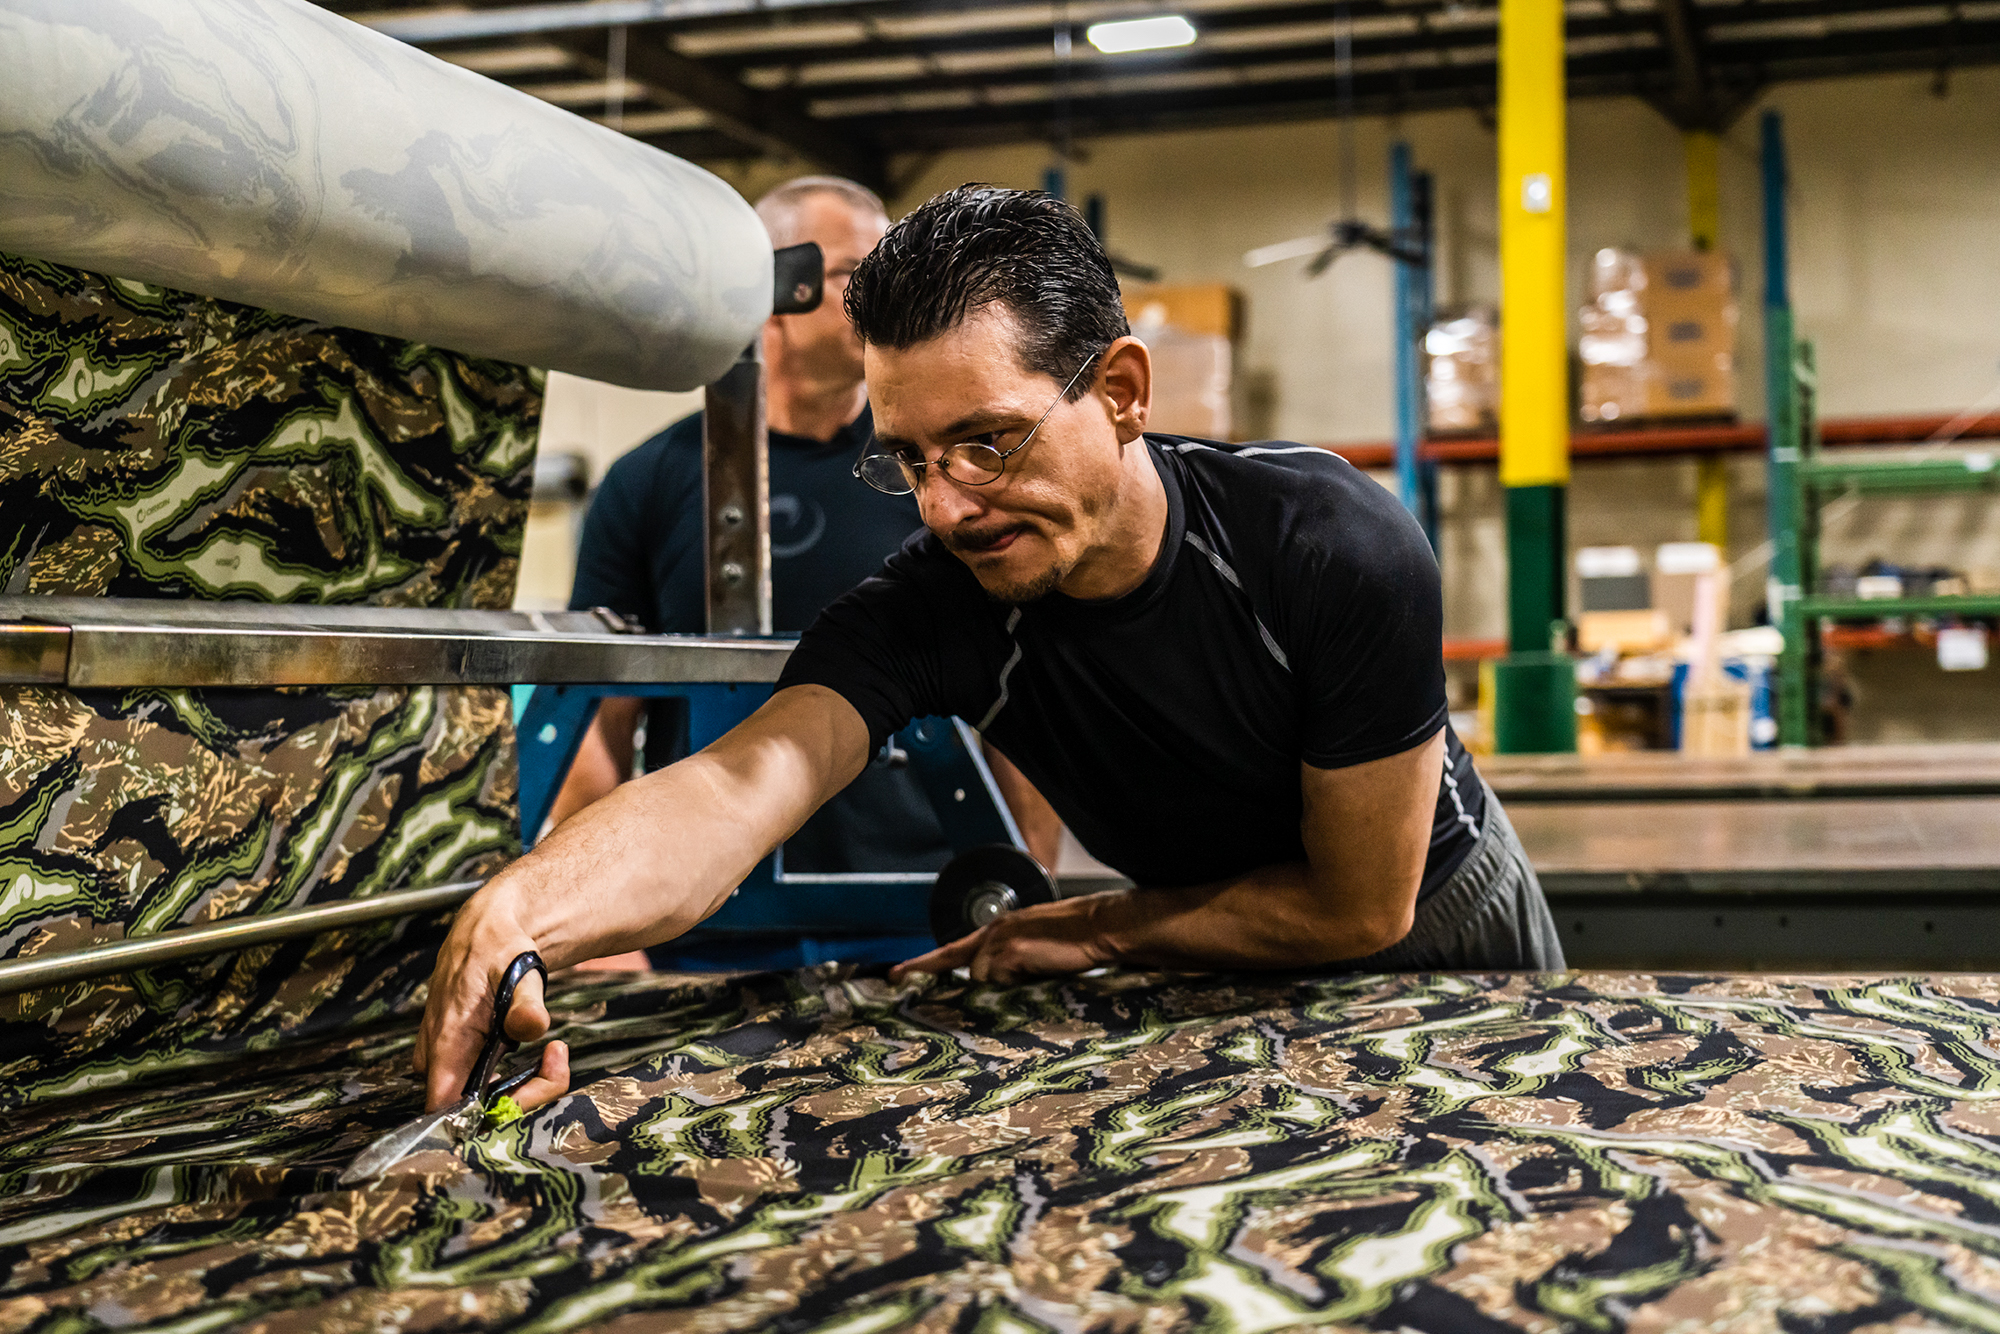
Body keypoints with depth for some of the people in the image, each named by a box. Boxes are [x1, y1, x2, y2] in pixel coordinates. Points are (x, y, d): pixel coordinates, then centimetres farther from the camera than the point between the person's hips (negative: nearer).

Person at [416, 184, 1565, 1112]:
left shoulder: (1339, 547, -35)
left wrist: (1096, 933, -23)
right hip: (1209, 977, 1)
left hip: (1441, 926, -1)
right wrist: (522, 910, -67)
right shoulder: (930, 609, -29)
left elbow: (1361, 905, -27)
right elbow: (741, 783, -48)